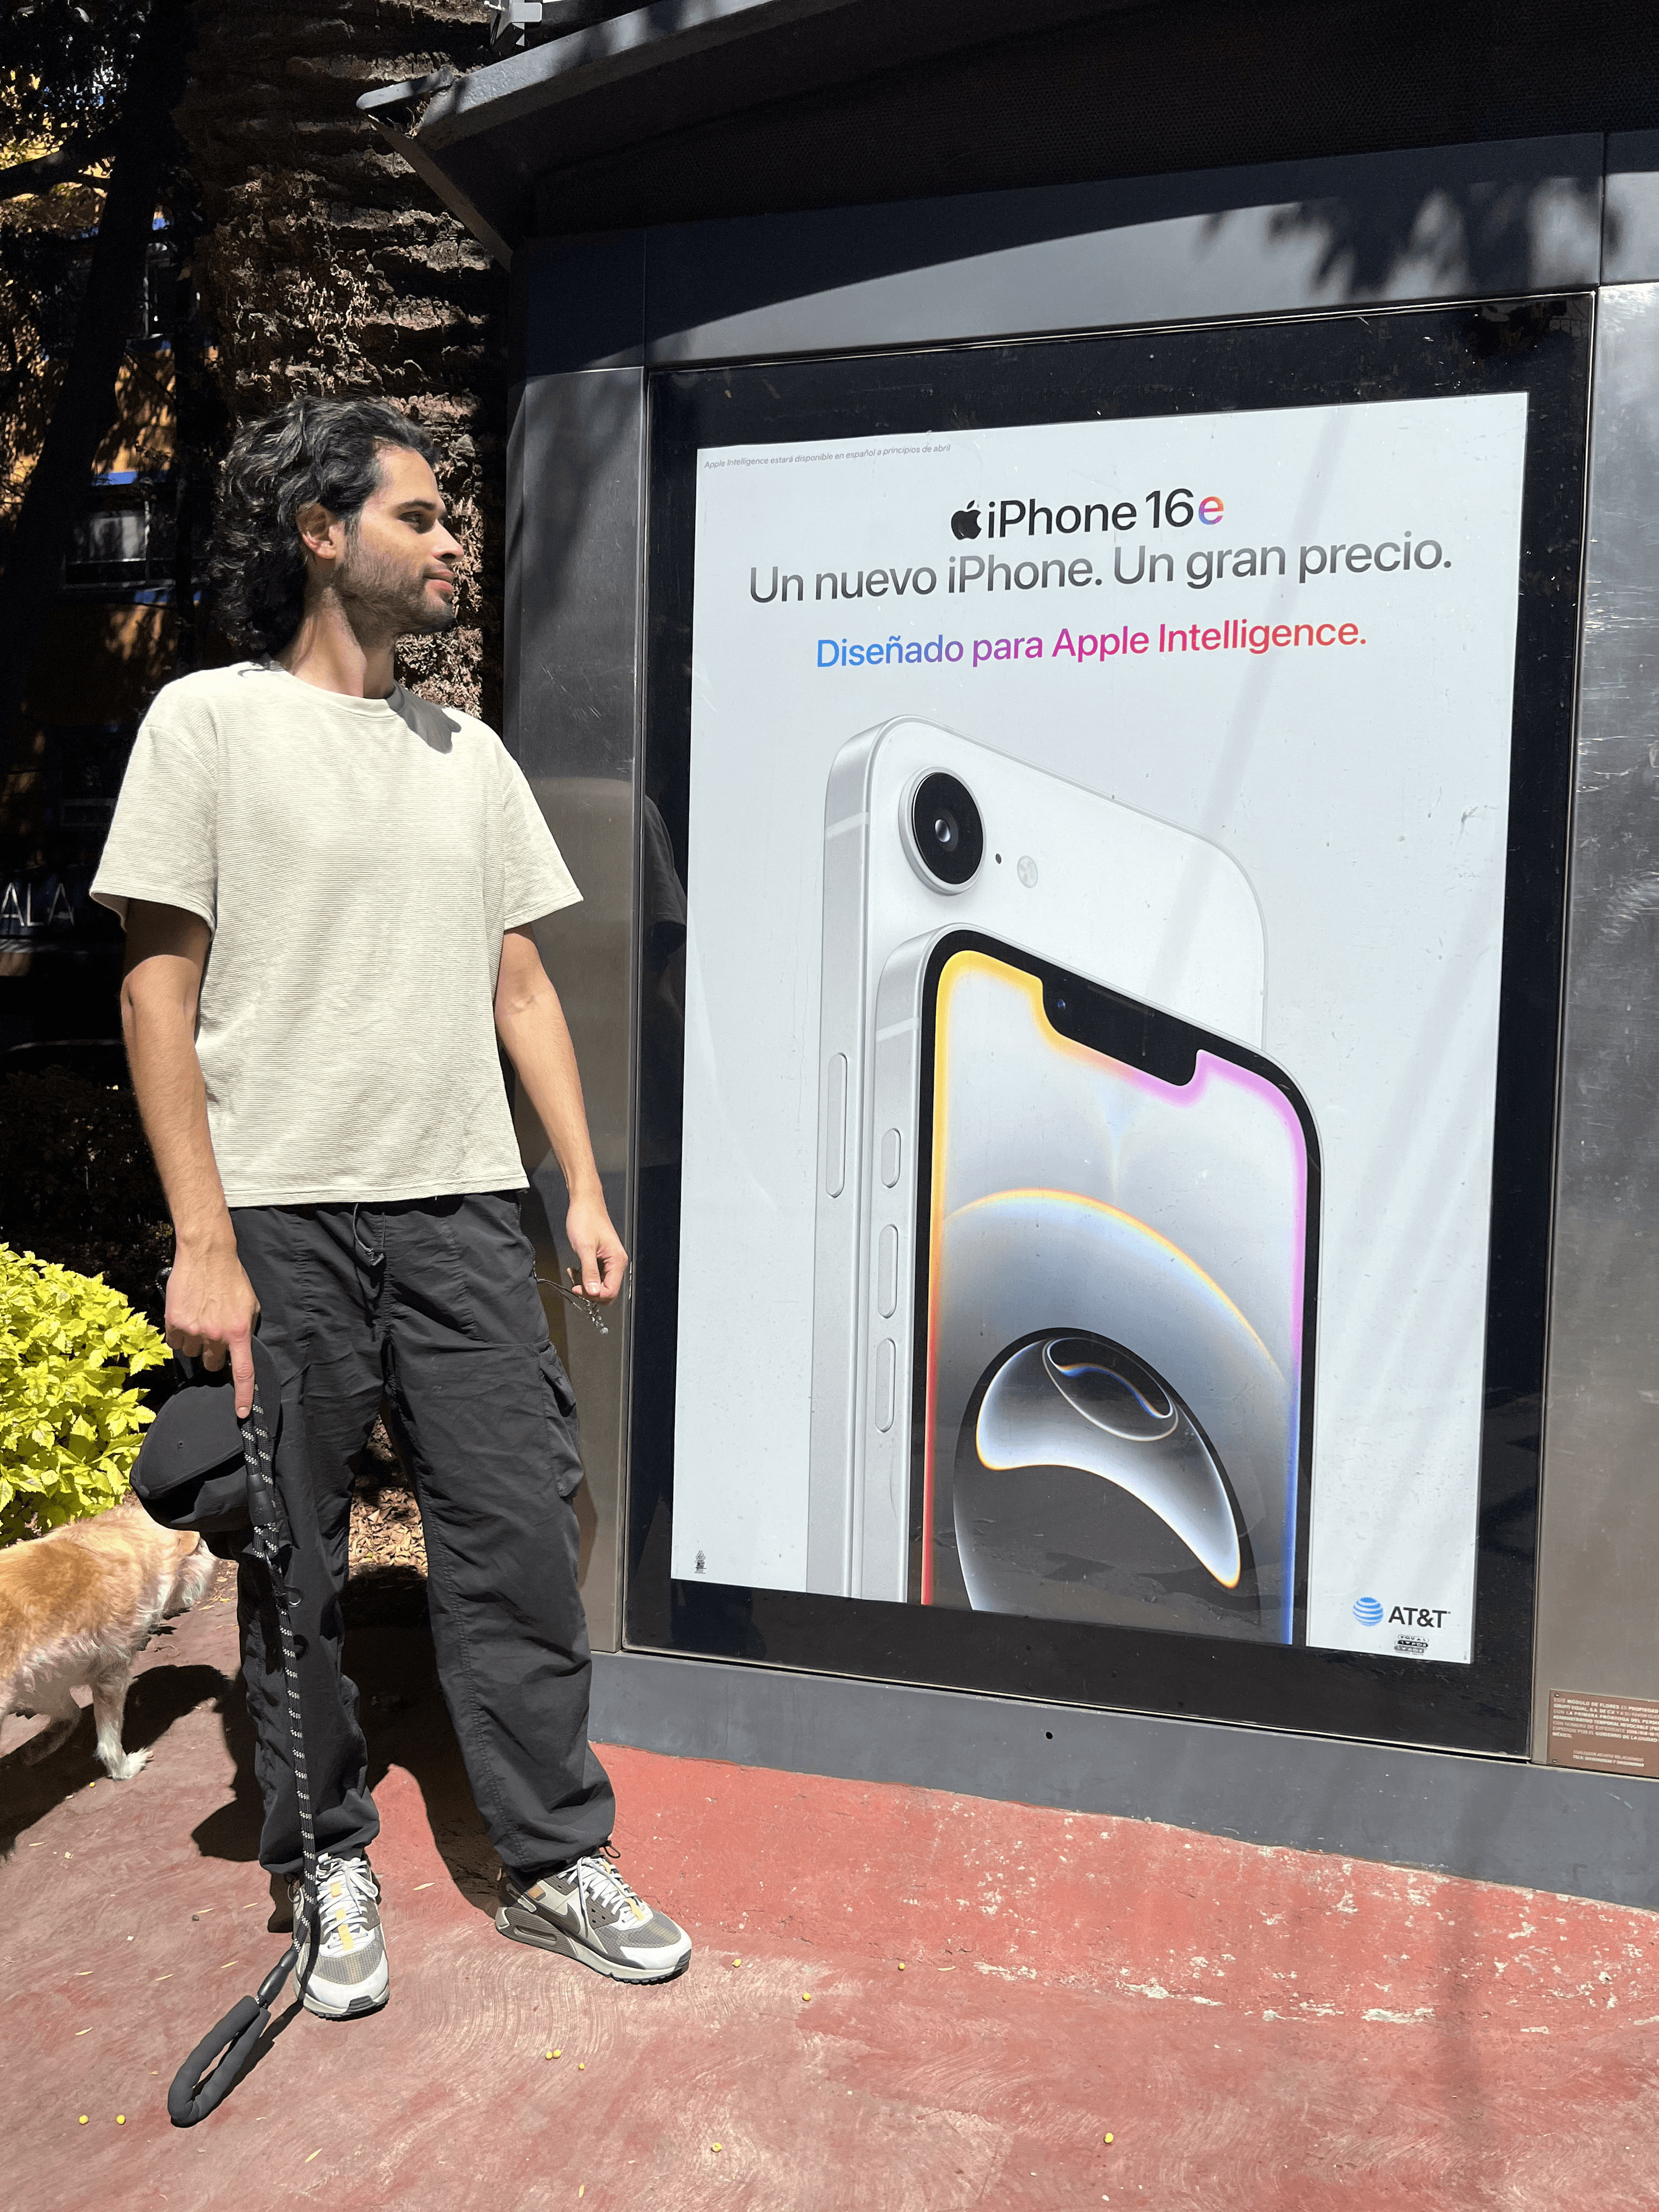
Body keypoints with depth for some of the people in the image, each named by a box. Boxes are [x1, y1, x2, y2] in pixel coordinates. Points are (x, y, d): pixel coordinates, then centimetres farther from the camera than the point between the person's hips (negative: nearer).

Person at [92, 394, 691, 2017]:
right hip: (282, 1217, -3)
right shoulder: (210, 722, 1)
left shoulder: (469, 754, 15)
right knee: (291, 1564, 7)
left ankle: (557, 1865, 20)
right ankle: (328, 1869, 27)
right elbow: (157, 990, -5)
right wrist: (203, 1243, -12)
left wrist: (585, 1187, 8)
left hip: (463, 1212, 4)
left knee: (518, 1536, 5)